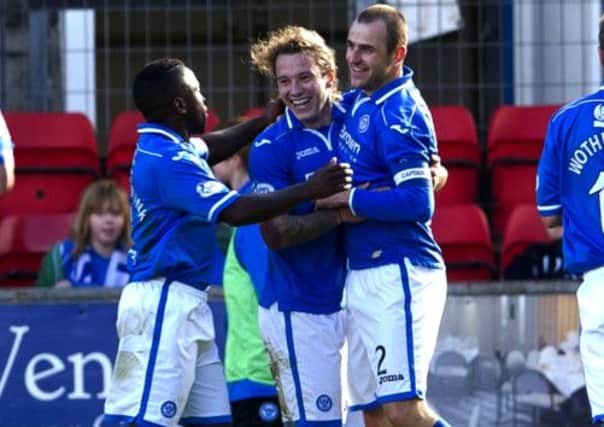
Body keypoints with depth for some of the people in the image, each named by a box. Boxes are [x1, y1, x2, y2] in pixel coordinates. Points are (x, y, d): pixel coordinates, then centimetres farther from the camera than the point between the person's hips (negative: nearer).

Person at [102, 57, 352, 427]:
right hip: (164, 302, -11)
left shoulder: (158, 147, 13)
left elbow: (207, 148, 36)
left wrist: (263, 122, 29)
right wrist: (308, 191, -21)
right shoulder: (167, 160, -17)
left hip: (184, 304, 11)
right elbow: (235, 211, -24)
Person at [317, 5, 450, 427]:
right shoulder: (358, 102, 13)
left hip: (397, 277, -10)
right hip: (362, 276, 10)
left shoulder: (399, 114, -15)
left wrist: (347, 198, -15)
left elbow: (417, 203, -23)